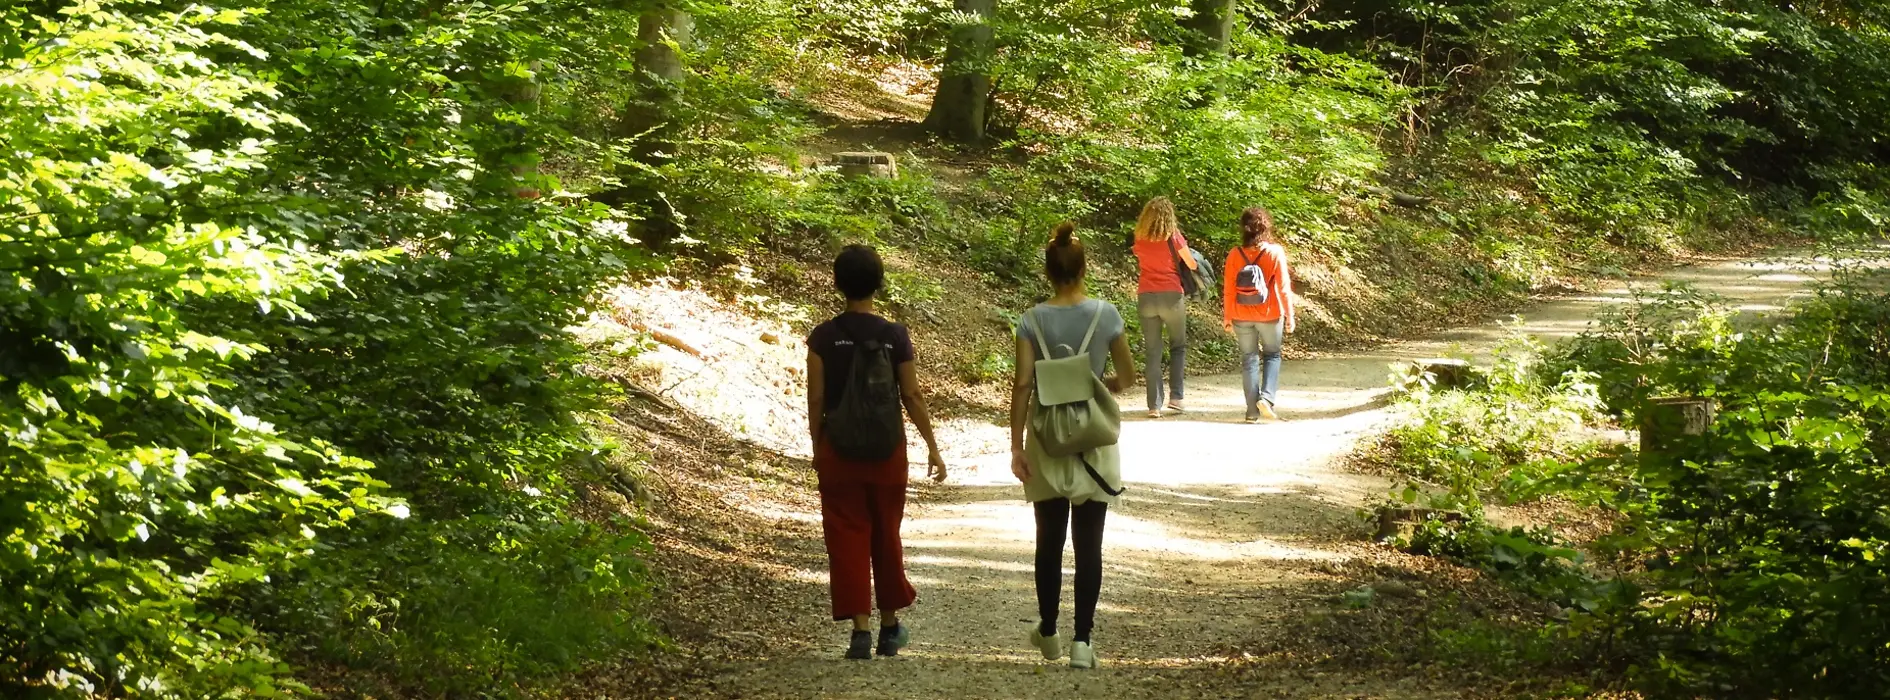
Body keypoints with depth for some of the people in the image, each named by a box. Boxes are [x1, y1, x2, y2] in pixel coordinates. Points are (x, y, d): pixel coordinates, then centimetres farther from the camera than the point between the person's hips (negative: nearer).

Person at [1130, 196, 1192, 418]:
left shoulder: (1140, 239, 4)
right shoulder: (1172, 236, -5)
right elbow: (1191, 263, -1)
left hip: (1146, 296, 2)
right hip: (1171, 295, -2)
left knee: (1152, 352, 5)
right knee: (1178, 346, 13)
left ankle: (1154, 405, 2)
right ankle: (1175, 397, 1)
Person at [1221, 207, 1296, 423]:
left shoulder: (1235, 255, -6)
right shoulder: (1275, 252, -11)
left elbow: (1228, 288, -2)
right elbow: (1283, 286, -9)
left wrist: (1227, 317, 8)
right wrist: (1289, 315, -1)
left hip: (1242, 316, 1)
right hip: (1269, 315, -1)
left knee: (1249, 359, 10)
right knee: (1272, 355, 16)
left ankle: (1252, 412, 8)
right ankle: (1266, 397, -4)